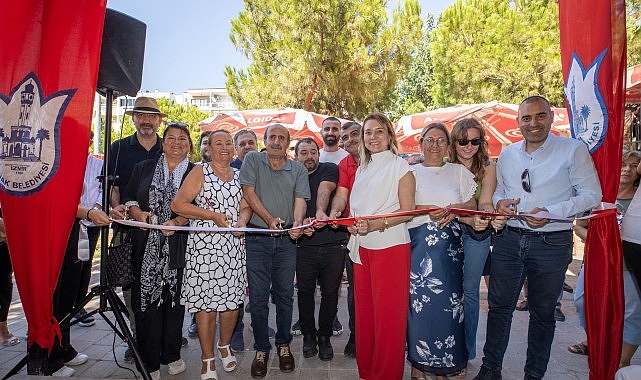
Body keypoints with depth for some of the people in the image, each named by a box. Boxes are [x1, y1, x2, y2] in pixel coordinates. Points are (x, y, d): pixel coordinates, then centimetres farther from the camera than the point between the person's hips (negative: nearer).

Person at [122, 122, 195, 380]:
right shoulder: (143, 168, 13)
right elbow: (129, 198, 14)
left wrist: (177, 222, -17)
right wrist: (138, 213, -5)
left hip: (179, 248, -1)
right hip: (146, 247, 2)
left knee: (174, 300, 8)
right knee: (145, 301, 3)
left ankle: (171, 355, 26)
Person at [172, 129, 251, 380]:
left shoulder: (239, 175, 16)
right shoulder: (200, 172, 2)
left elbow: (246, 207, 13)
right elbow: (178, 204, -7)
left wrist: (242, 220, -10)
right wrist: (213, 216, -14)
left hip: (234, 245, 4)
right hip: (204, 245, -4)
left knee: (232, 298, 8)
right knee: (206, 301, -2)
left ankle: (225, 346, 32)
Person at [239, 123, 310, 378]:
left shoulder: (298, 169, 9)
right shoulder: (252, 160, 4)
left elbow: (300, 199, 0)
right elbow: (249, 192, -6)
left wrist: (297, 223, -21)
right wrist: (269, 219, -19)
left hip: (287, 240, 2)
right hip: (257, 238, -2)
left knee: (285, 295, 10)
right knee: (258, 296, 3)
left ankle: (283, 345, 28)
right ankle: (261, 349, 20)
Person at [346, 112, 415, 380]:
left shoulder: (400, 167, -2)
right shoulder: (362, 169, 16)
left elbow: (407, 212, -9)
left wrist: (375, 224, -21)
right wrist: (352, 225, -1)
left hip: (390, 247, -6)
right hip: (362, 248, 6)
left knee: (388, 314, 1)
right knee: (363, 310, 12)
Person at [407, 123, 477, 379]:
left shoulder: (459, 171, 15)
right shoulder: (411, 172, 10)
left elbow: (471, 205, 13)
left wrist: (454, 209, -7)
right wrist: (429, 211, -15)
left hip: (450, 245, 2)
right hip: (418, 244, -1)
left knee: (448, 303, 0)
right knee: (419, 302, -3)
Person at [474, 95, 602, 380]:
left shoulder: (573, 150, -4)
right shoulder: (507, 154, 10)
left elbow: (591, 195, -8)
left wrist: (550, 212, -21)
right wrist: (499, 202, -5)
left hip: (552, 242, -3)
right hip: (509, 239, 4)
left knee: (542, 312, 12)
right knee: (499, 305, 9)